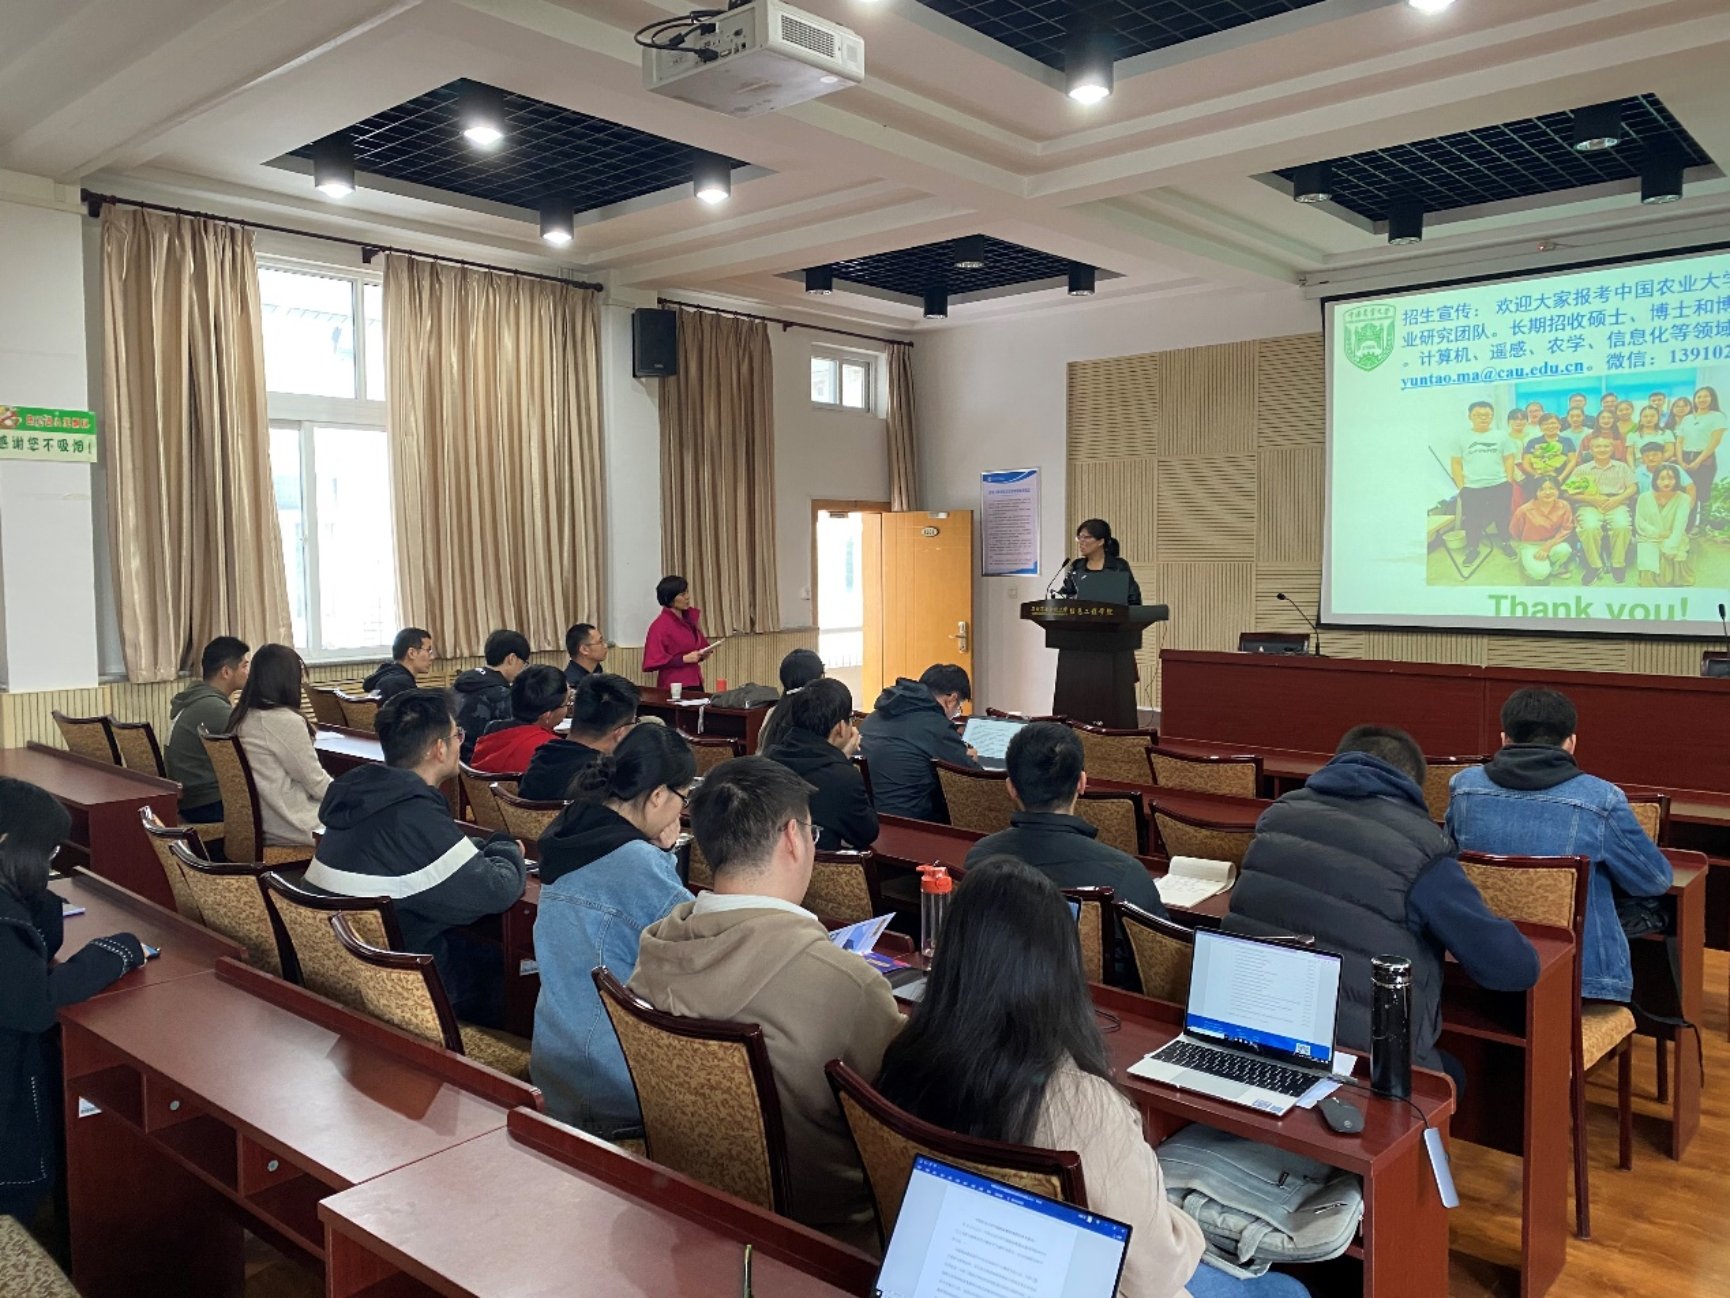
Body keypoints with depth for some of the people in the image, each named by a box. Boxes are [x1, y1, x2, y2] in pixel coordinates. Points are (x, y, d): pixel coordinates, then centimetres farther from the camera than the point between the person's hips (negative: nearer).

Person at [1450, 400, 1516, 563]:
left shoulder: (1500, 436, 5)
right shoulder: (1462, 437, 1)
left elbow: (1509, 459, 7)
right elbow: (1456, 463, 2)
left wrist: (1509, 482, -1)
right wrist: (1461, 486, -4)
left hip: (1499, 486, 1)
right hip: (1472, 488, -1)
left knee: (1503, 517, 11)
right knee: (1472, 520, 3)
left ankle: (1506, 543, 30)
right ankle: (1472, 548, 18)